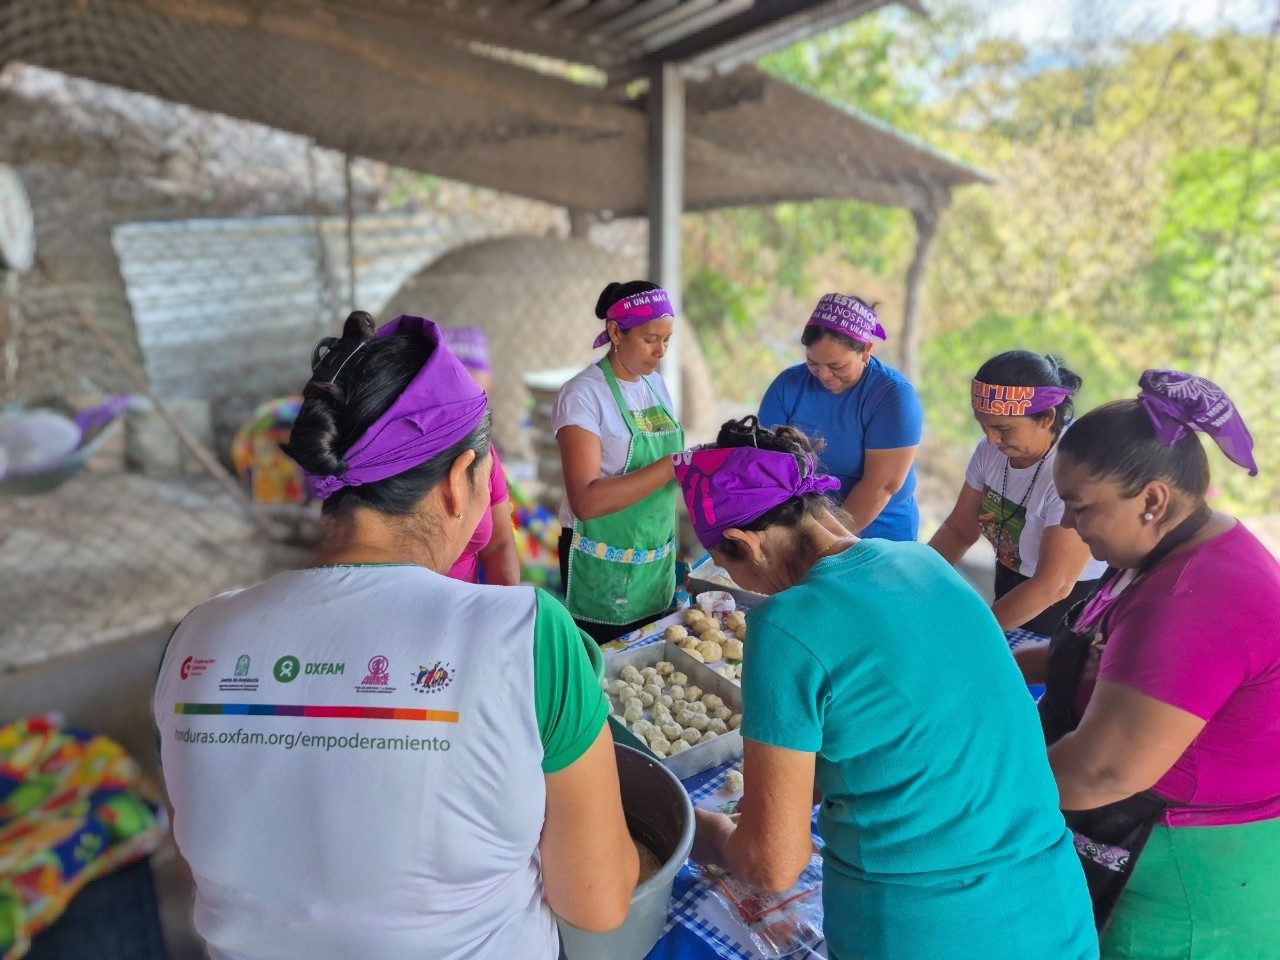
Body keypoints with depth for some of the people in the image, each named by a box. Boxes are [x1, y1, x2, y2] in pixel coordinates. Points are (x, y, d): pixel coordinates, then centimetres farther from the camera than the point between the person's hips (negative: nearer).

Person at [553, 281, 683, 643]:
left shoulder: (655, 383, 5)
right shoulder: (584, 394, -16)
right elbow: (586, 501, -25)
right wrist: (672, 466, -30)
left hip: (657, 557, 6)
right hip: (605, 567, -6)